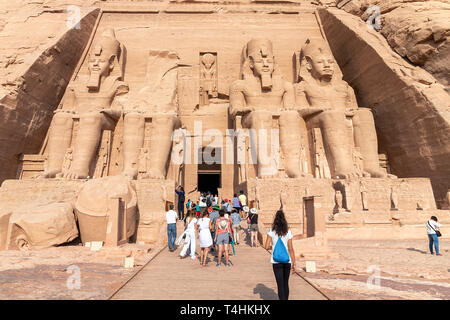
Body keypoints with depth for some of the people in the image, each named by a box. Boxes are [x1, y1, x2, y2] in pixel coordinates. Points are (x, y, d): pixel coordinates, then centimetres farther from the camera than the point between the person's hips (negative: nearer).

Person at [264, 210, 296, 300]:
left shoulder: (272, 231, -7)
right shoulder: (288, 231, -5)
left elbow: (267, 247, -9)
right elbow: (291, 249, -5)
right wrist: (294, 263, 0)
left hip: (276, 262, -2)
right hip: (287, 261, 2)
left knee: (280, 284, 2)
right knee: (286, 283, 20)